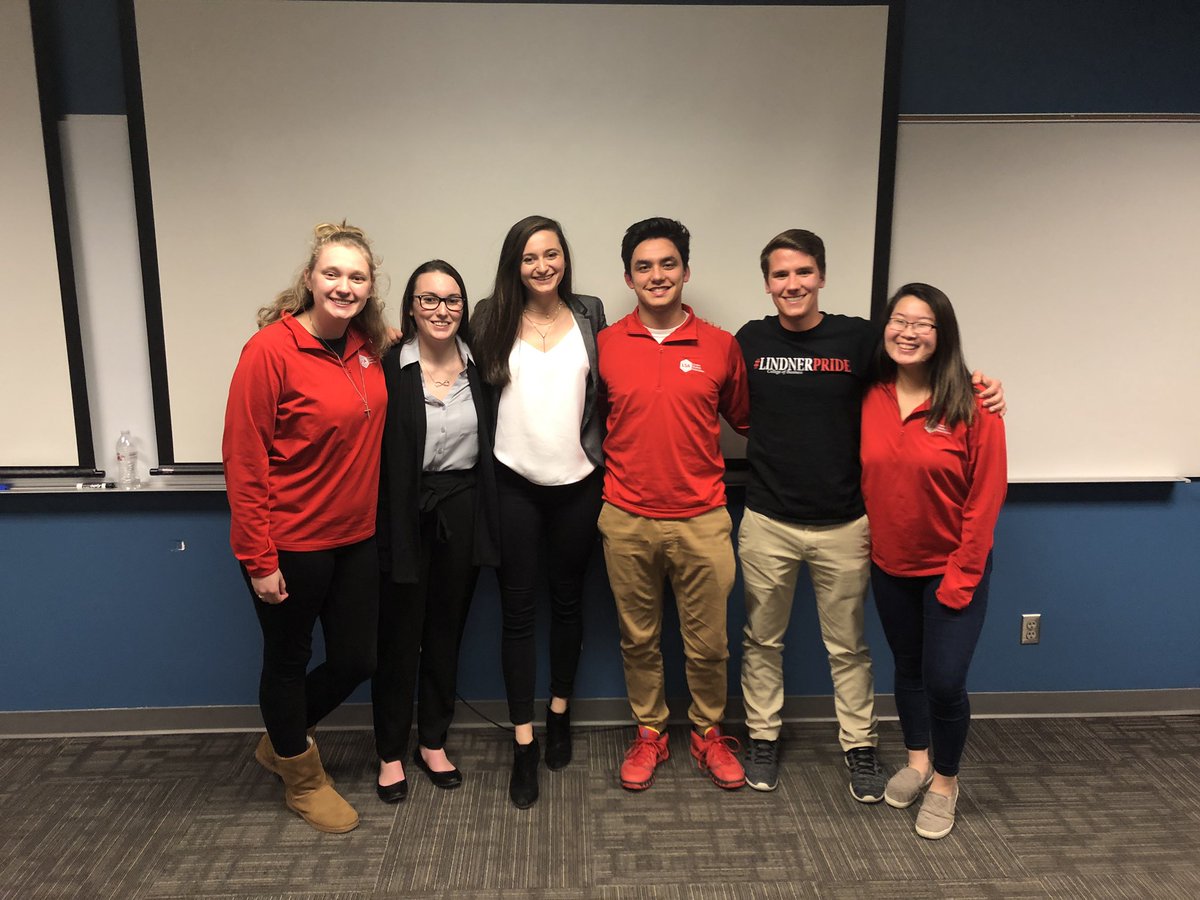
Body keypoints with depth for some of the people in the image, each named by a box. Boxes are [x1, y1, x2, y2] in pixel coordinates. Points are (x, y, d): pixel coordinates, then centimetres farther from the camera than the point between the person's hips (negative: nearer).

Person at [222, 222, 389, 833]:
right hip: (291, 542, -6)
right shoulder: (270, 349, -17)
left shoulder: (367, 347, 1)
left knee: (356, 660, 15)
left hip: (356, 537, 6)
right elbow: (242, 459, -16)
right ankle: (302, 778, 39)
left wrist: (375, 516, 7)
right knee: (288, 661, 14)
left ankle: (281, 741, 43)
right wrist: (258, 559, -15)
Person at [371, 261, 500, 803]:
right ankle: (391, 752, 27)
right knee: (399, 635, 8)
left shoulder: (478, 365, 3)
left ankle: (433, 742, 34)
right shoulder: (388, 367, -9)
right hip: (406, 513, -3)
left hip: (463, 511, 4)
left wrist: (488, 521, 3)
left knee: (447, 630, 15)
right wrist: (382, 524, -14)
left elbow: (490, 444, 7)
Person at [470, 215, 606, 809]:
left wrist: (606, 461, 5)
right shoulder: (492, 319, 1)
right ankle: (523, 743, 13)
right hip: (515, 484, -1)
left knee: (567, 599, 15)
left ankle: (559, 712, 35)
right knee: (518, 609, 3)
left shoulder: (590, 314, 5)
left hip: (577, 482, 2)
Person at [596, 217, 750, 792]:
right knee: (638, 639, 14)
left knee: (708, 643, 10)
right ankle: (649, 734, 35)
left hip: (701, 520, 0)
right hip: (627, 521, 1)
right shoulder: (605, 345, 0)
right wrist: (598, 485, 4)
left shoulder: (720, 346, -1)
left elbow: (743, 418, 12)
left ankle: (709, 735, 34)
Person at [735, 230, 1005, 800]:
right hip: (766, 523, 1)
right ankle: (763, 737, 33)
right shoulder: (751, 341, 0)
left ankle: (860, 747, 32)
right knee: (762, 640, 14)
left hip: (844, 527, -1)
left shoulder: (860, 339, -5)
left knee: (848, 646, 14)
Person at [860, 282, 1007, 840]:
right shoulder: (870, 400, -4)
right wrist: (867, 545, 1)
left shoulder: (972, 406, -15)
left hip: (952, 569, -3)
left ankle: (945, 780, 24)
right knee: (907, 668, 18)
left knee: (944, 681, -3)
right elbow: (864, 481, 4)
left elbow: (985, 498, -13)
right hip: (890, 567, 4)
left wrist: (960, 577, -13)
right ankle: (916, 761, 41)